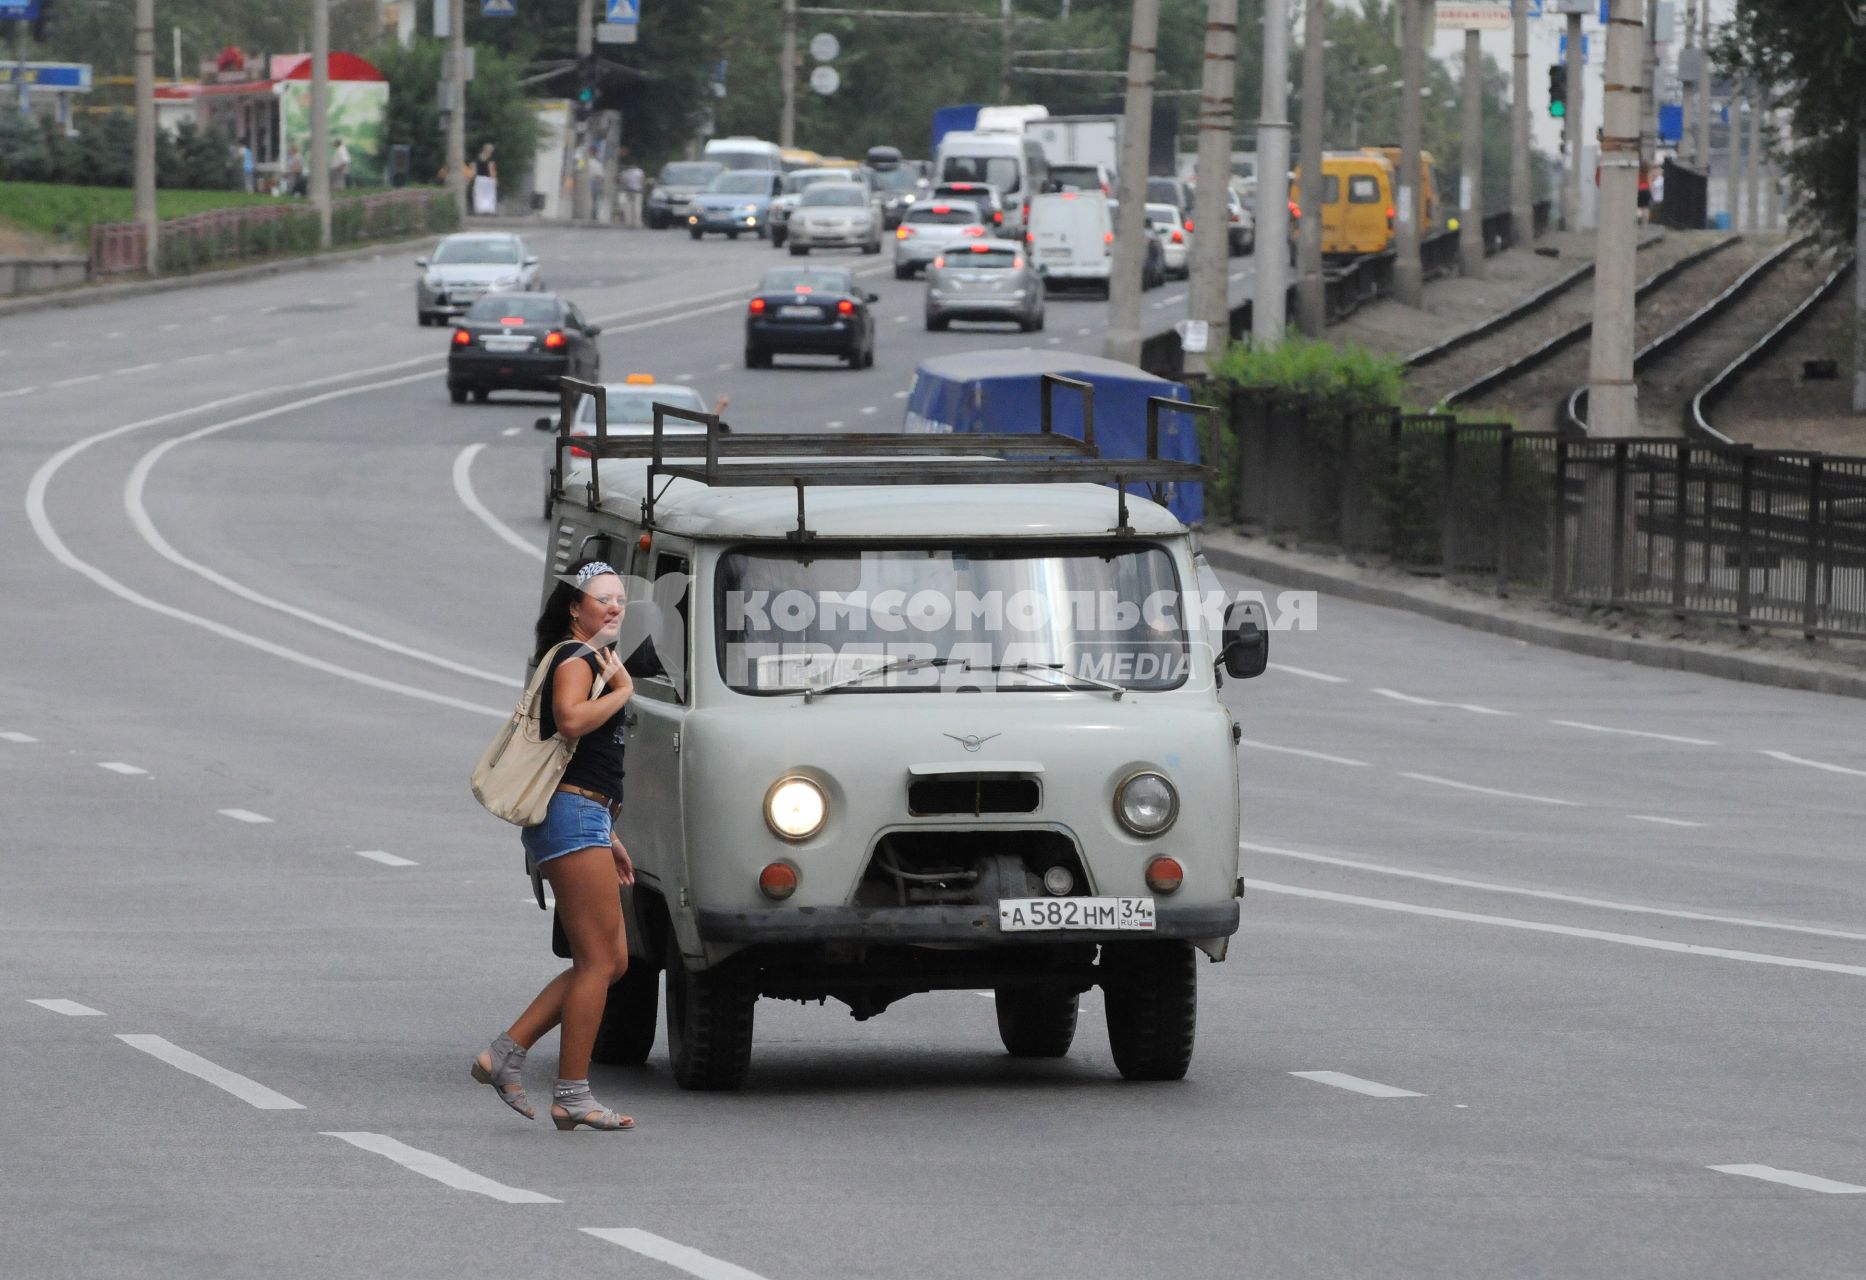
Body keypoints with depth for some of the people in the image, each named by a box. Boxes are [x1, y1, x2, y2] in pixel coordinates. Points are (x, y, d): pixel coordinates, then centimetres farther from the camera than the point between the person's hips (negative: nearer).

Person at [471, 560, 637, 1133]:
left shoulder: (594, 661, 24)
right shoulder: (576, 661, -8)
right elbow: (570, 720, -30)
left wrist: (608, 836, 30)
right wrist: (622, 691, -15)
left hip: (586, 821, 10)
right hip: (573, 815, -10)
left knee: (609, 961, 9)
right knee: (599, 961, -10)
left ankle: (506, 1053, 8)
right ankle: (572, 1095, -9)